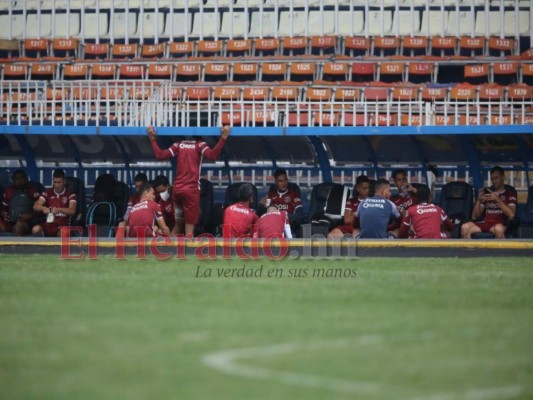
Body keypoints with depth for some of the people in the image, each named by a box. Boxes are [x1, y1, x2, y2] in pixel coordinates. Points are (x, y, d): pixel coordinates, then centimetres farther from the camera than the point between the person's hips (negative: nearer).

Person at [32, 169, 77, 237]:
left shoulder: (71, 195, 3)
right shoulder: (47, 193, 11)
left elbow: (72, 211, -12)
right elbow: (36, 206, 0)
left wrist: (58, 209, -31)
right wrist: (43, 208, -25)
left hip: (62, 225, -3)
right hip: (48, 224, 3)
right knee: (36, 229, -31)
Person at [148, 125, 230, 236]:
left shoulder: (178, 145, 9)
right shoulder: (200, 144, -2)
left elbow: (160, 155, 2)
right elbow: (212, 155, -19)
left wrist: (152, 138, 12)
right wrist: (223, 137, -23)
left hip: (177, 189, 4)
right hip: (191, 189, -4)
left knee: (178, 224, 18)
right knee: (190, 225, -5)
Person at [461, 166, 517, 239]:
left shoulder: (510, 192, 9)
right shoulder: (487, 192, 20)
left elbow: (511, 214, -7)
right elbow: (474, 216, 15)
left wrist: (497, 199, -14)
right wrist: (479, 200, -2)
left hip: (500, 224, -4)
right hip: (484, 223, 4)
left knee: (498, 229, -41)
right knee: (465, 228, -26)